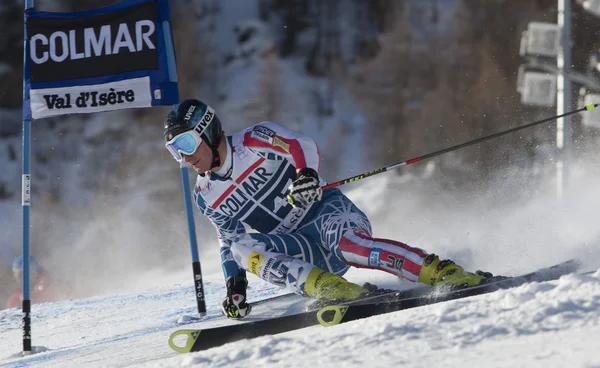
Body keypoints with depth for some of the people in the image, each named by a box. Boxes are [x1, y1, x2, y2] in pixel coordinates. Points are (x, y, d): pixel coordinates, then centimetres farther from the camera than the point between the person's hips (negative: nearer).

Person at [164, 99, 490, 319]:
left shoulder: (254, 142, -4)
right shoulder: (205, 197, 10)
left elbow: (304, 146, -15)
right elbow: (229, 240, 17)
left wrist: (306, 174, -36)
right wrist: (234, 283, 1)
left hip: (328, 211, -4)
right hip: (301, 252, 4)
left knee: (345, 242, -38)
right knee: (244, 248, -24)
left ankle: (445, 273, -40)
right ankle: (324, 286, -42)